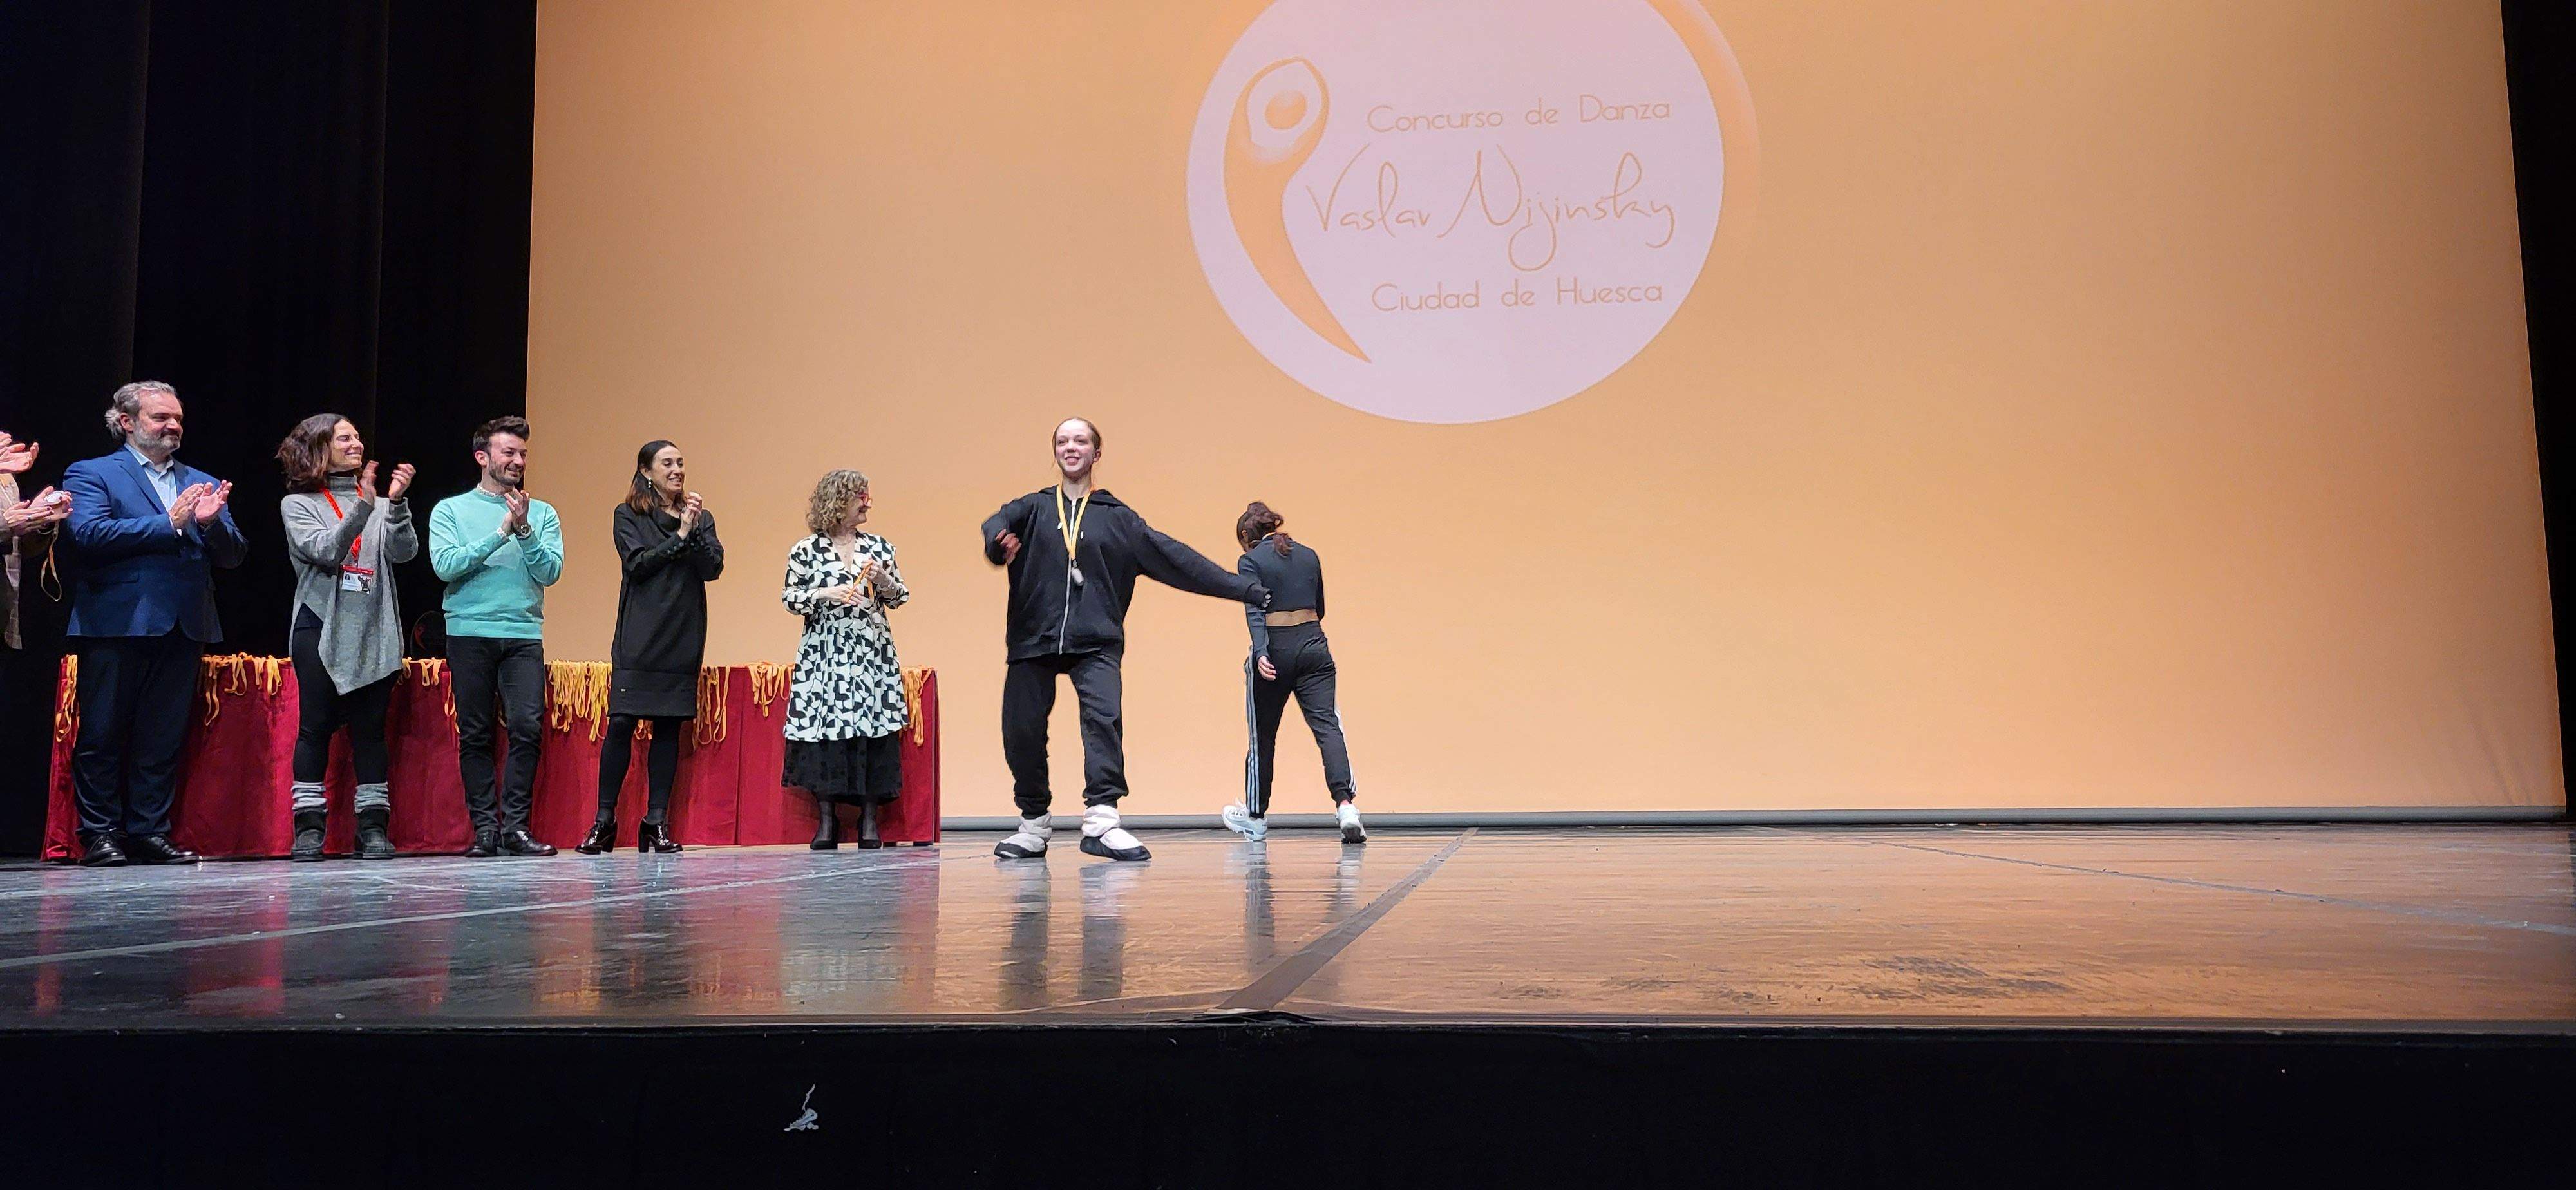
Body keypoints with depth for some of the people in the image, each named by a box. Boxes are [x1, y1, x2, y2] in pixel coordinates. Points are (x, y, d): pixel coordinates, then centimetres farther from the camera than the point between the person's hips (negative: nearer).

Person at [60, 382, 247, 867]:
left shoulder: (204, 484, 18)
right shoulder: (90, 474, 4)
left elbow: (234, 555, 10)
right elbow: (89, 534, -13)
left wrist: (211, 522, -10)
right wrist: (169, 523, -15)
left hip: (183, 627, 4)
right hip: (118, 624, -4)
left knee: (165, 739, 6)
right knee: (102, 736, 2)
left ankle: (150, 832, 13)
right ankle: (100, 835, 9)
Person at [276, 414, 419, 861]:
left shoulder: (379, 504, 13)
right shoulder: (298, 504, 6)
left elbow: (405, 551, -3)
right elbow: (324, 550, -11)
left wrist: (396, 502, -18)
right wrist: (362, 506, -22)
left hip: (374, 634, 2)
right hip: (321, 630, -2)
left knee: (370, 729, 2)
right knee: (316, 727, -1)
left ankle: (374, 825, 4)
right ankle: (309, 826, 4)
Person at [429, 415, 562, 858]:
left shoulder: (542, 514, 12)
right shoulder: (451, 510, 9)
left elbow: (550, 572, 1)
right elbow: (446, 565, -7)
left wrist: (524, 530, -11)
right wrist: (501, 532, -10)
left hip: (525, 636, 1)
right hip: (469, 635, -1)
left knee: (527, 728, -10)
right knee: (475, 735, 1)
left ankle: (516, 826, -4)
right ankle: (485, 829, 6)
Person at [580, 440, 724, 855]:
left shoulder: (700, 517, 15)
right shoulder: (628, 516, 8)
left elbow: (713, 568, 1)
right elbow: (638, 563, -7)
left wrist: (694, 529, -11)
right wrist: (680, 537, -8)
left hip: (683, 639, 3)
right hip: (639, 638, -2)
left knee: (669, 727, 2)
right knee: (621, 723, -7)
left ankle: (657, 822, 6)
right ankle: (604, 821, 1)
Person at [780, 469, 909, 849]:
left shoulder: (879, 547, 10)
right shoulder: (805, 551, 3)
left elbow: (899, 598, 13)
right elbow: (790, 598, 3)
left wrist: (883, 579, -7)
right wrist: (824, 594, -12)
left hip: (873, 654, 2)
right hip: (824, 655, -2)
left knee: (873, 729, -2)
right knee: (824, 730, -4)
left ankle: (869, 819, 7)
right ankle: (827, 819, 7)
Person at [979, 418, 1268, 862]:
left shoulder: (1117, 518, 12)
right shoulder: (1033, 508, 12)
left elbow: (1177, 558, 9)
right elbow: (997, 524, -10)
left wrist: (1245, 589, 4)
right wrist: (998, 544, -37)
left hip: (1095, 642, -1)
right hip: (1033, 640, 1)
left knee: (1104, 717, -22)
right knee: (1021, 732, 1)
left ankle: (1101, 822, -24)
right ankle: (1034, 827, 17)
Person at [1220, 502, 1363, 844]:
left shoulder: (1251, 561, -2)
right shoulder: (1309, 555, 12)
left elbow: (1254, 612, -17)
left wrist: (1260, 654, -27)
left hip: (1275, 651, -3)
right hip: (1314, 646, 3)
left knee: (1263, 737, 10)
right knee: (1327, 725, -4)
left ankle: (1255, 816, 25)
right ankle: (1344, 805, -24)